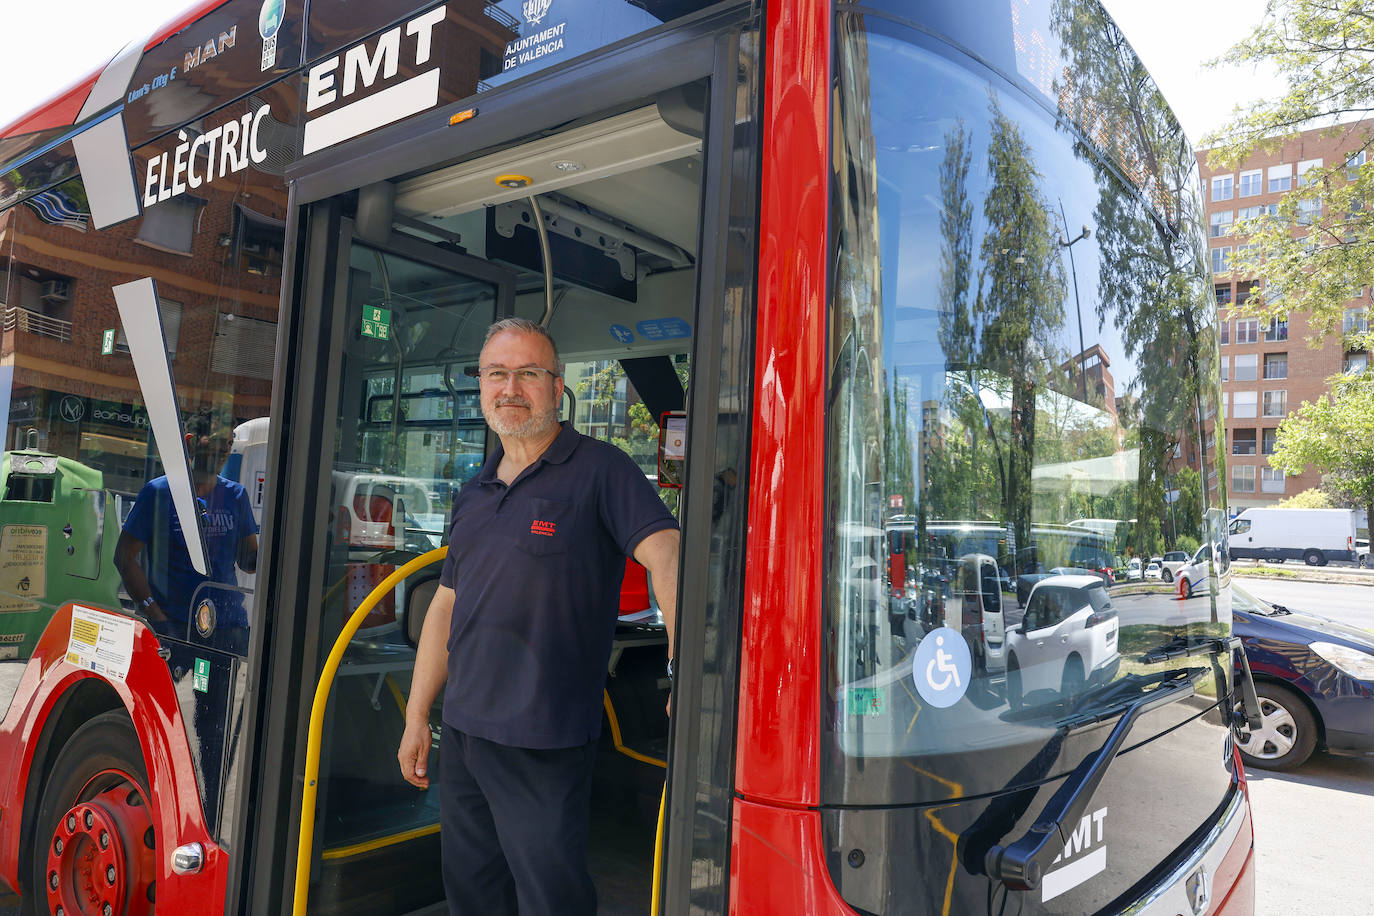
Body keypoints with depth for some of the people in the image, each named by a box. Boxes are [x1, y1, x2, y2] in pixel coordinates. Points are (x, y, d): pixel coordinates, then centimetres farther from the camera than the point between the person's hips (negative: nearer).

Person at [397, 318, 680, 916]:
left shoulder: (599, 472, -9)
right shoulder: (474, 493, 13)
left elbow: (664, 551, -23)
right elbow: (446, 605, 17)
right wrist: (416, 716, 15)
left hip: (544, 747, -7)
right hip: (461, 733, 7)